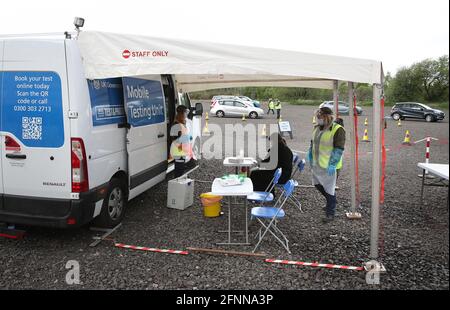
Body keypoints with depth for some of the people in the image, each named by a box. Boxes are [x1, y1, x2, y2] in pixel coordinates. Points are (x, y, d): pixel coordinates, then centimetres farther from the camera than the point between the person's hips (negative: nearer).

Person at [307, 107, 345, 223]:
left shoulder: (338, 130, -15)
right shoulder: (317, 128, 9)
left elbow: (339, 149, -18)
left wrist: (332, 164, -22)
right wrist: (310, 157, 17)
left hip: (328, 165, -8)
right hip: (316, 164, 8)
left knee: (329, 189, 1)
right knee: (318, 184, 18)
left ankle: (330, 213, 16)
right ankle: (331, 202, 41)